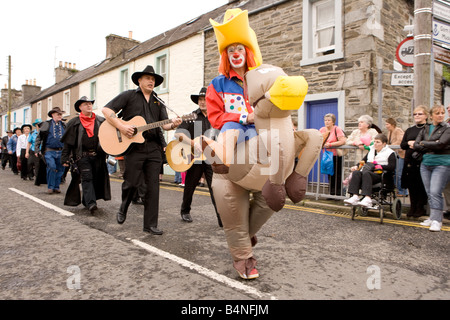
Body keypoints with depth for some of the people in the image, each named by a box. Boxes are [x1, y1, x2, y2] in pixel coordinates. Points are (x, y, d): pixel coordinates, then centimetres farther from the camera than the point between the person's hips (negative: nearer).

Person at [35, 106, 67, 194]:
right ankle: (50, 187, -2)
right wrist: (37, 149, 0)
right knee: (52, 167, -17)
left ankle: (56, 187, 18)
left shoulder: (64, 125, 12)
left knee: (60, 169, 4)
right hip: (49, 151, -3)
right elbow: (39, 137, 6)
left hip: (61, 151, 3)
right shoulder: (46, 124, 4)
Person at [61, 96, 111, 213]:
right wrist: (65, 158, 1)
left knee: (96, 179, 5)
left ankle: (86, 201, 20)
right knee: (87, 178, -10)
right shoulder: (74, 123, 5)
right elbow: (68, 142, 5)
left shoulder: (101, 120, 10)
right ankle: (91, 203, -15)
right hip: (82, 156, -3)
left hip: (98, 155, 3)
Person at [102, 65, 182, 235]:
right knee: (131, 183, -1)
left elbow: (164, 124, 10)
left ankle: (150, 224, 9)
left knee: (153, 186, 1)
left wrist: (173, 124, -13)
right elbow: (106, 110, 1)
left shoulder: (158, 102, 19)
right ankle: (123, 209, 31)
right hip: (134, 145, -3)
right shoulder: (129, 95, 8)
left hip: (154, 147, 4)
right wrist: (121, 126, -13)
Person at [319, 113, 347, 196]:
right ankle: (332, 193, 19)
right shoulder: (322, 129, 8)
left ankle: (338, 194, 5)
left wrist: (330, 144, -23)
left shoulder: (337, 129, -10)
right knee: (330, 175, 10)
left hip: (336, 155, -5)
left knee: (337, 175, -3)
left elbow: (343, 141, -19)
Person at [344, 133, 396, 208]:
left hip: (380, 175, -5)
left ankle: (367, 198, -51)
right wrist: (356, 166, 4)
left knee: (366, 173, -37)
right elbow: (364, 160, 24)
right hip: (369, 172, 5)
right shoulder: (371, 151, 28)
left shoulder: (390, 152, 9)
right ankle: (355, 197, -42)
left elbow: (392, 167, -4)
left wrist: (381, 166, -16)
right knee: (356, 172, -27)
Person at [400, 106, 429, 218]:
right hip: (410, 161, 5)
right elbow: (402, 145, 13)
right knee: (411, 185, 7)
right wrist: (409, 143, -6)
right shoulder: (409, 130, 18)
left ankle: (420, 208, 10)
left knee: (421, 185, -1)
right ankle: (413, 207, 18)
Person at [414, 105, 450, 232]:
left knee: (435, 192, -13)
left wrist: (423, 143, -2)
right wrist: (432, 146, -9)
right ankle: (432, 217, 16)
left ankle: (437, 220, -8)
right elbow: (416, 146, 3)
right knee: (429, 193, 7)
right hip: (425, 163, 5)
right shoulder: (425, 129, 13)